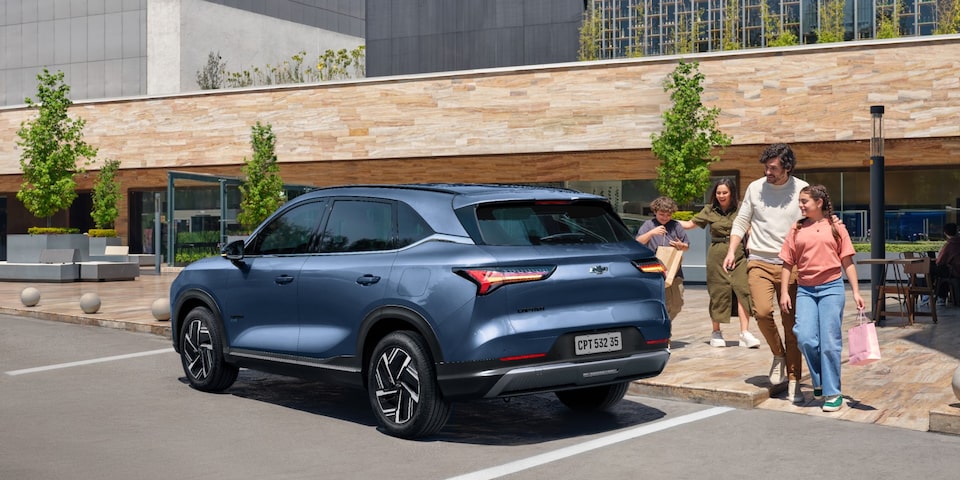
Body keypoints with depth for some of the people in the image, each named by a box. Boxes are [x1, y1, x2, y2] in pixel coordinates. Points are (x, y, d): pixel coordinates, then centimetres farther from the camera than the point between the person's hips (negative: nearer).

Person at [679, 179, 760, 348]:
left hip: (738, 254, -1)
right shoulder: (709, 210, 8)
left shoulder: (740, 209, 3)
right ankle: (716, 333, 17)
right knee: (718, 293, 3)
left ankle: (745, 333, -12)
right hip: (717, 255, 1)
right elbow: (690, 224, 15)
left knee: (743, 290, -13)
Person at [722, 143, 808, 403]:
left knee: (791, 323, 1)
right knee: (762, 311, -21)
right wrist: (731, 251, -1)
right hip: (760, 261, 1)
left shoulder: (802, 190, 2)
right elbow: (741, 222, 12)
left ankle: (793, 381, 9)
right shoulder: (755, 188, 6)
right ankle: (778, 354, 8)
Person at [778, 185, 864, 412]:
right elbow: (788, 263, 9)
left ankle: (832, 393, 8)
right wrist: (784, 292, 2)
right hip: (805, 290, 2)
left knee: (830, 342, -3)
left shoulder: (836, 227, 5)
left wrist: (856, 291, 1)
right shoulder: (797, 230, 9)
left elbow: (847, 262, 6)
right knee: (805, 338, -12)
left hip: (831, 288, -2)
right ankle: (819, 381, 13)